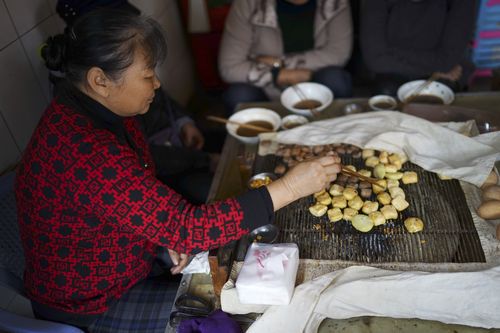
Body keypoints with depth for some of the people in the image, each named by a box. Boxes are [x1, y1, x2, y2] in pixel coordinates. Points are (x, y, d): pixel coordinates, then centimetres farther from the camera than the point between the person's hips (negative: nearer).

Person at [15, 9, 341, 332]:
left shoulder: (100, 110, -7)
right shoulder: (86, 153, -37)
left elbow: (144, 192, 5)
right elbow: (186, 227, -36)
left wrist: (177, 237, -12)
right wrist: (290, 187, -32)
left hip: (111, 266, 8)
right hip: (89, 305, -7)